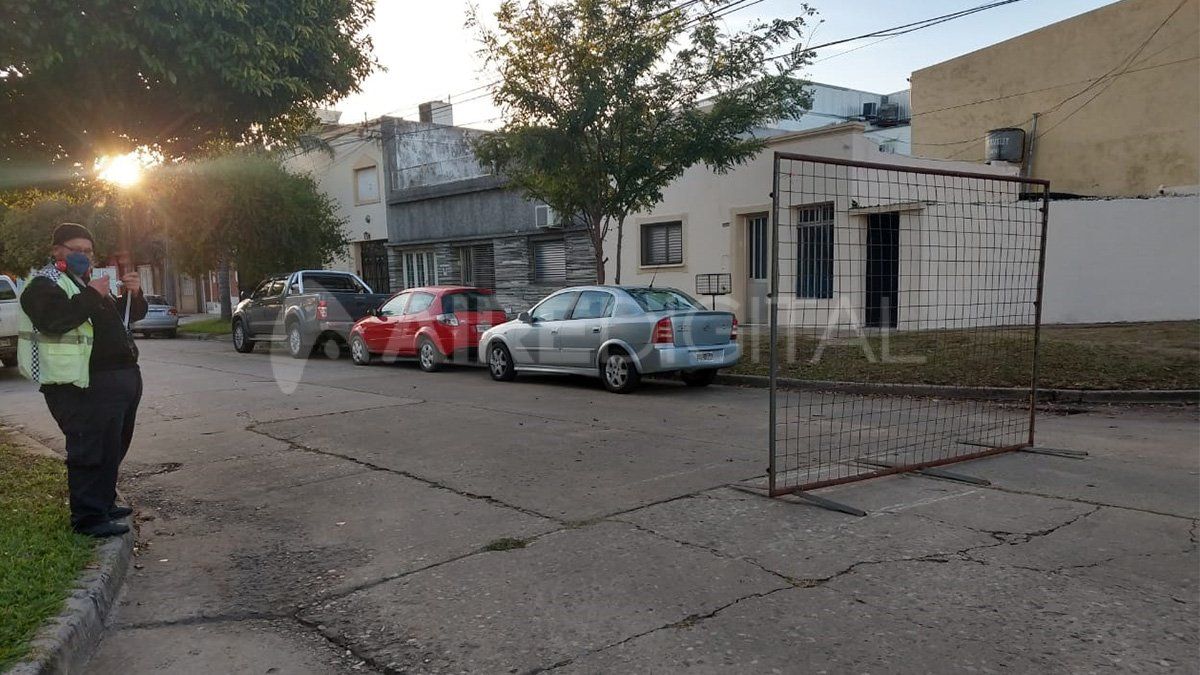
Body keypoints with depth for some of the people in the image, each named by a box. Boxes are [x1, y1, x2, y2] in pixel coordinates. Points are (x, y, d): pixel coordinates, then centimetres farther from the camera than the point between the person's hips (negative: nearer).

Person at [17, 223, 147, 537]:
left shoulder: (89, 281, 24)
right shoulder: (44, 284, -4)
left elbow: (130, 315, 26)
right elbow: (54, 320, -24)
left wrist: (133, 294, 5)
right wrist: (91, 295, -22)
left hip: (121, 378, 10)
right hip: (88, 385, -10)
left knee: (114, 447, 17)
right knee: (92, 450, -11)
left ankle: (104, 503, 29)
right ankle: (88, 517, -6)